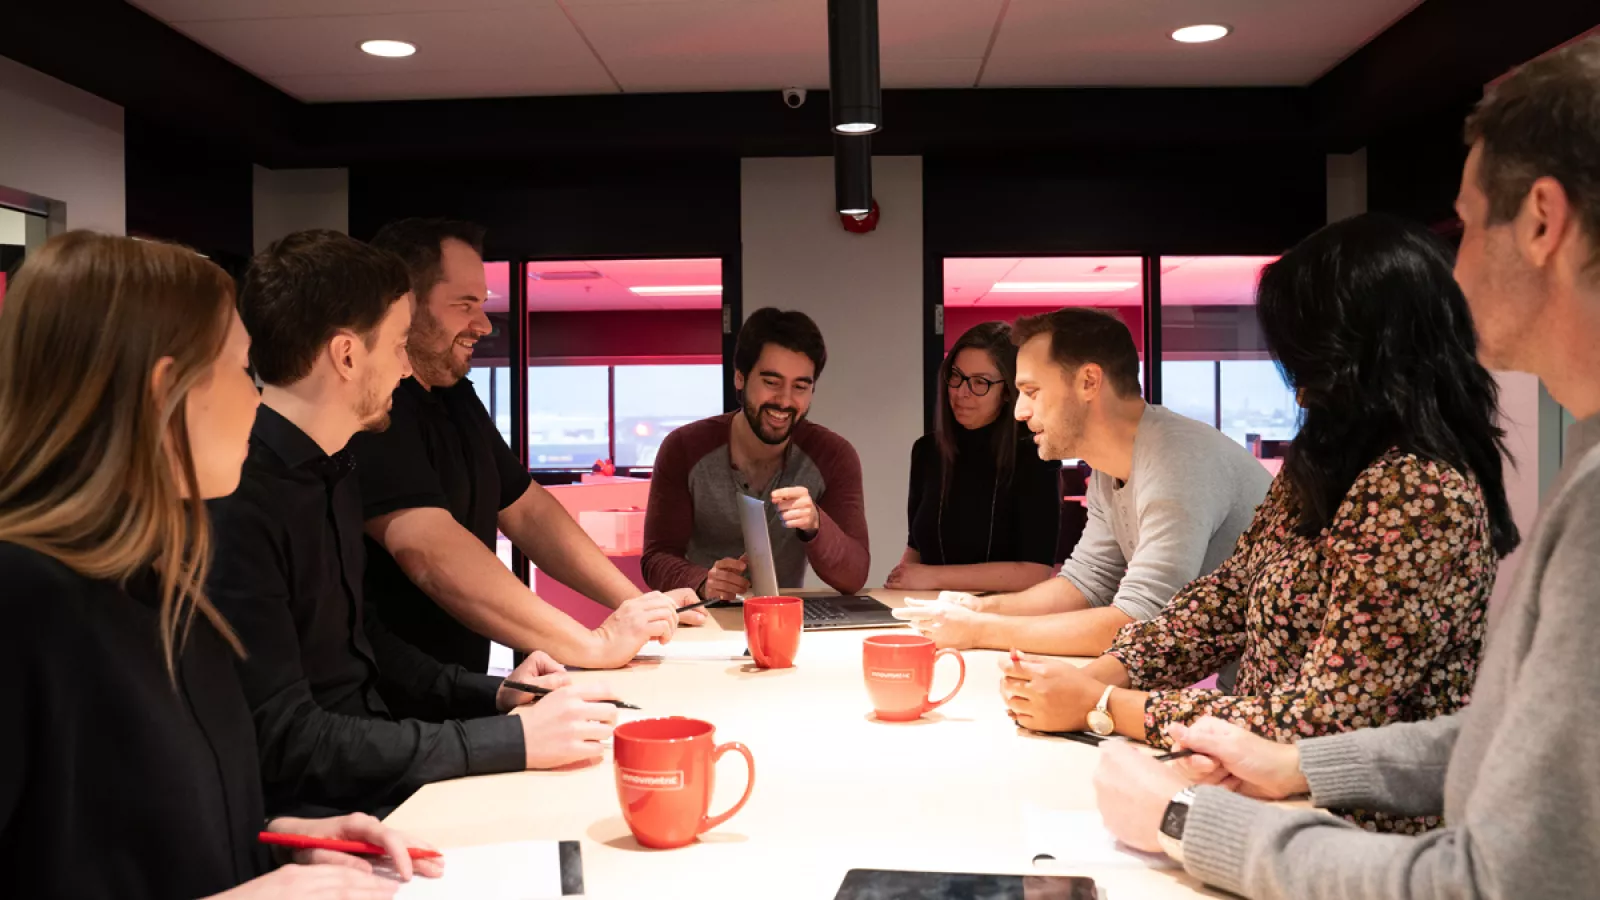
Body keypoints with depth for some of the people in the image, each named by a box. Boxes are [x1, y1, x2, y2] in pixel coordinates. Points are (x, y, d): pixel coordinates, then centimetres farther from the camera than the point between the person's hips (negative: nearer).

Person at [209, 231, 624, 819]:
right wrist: (508, 740, -23)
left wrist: (493, 693, 7)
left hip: (380, 783, 9)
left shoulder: (332, 475, 10)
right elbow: (285, 740, -24)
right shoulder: (235, 502, -23)